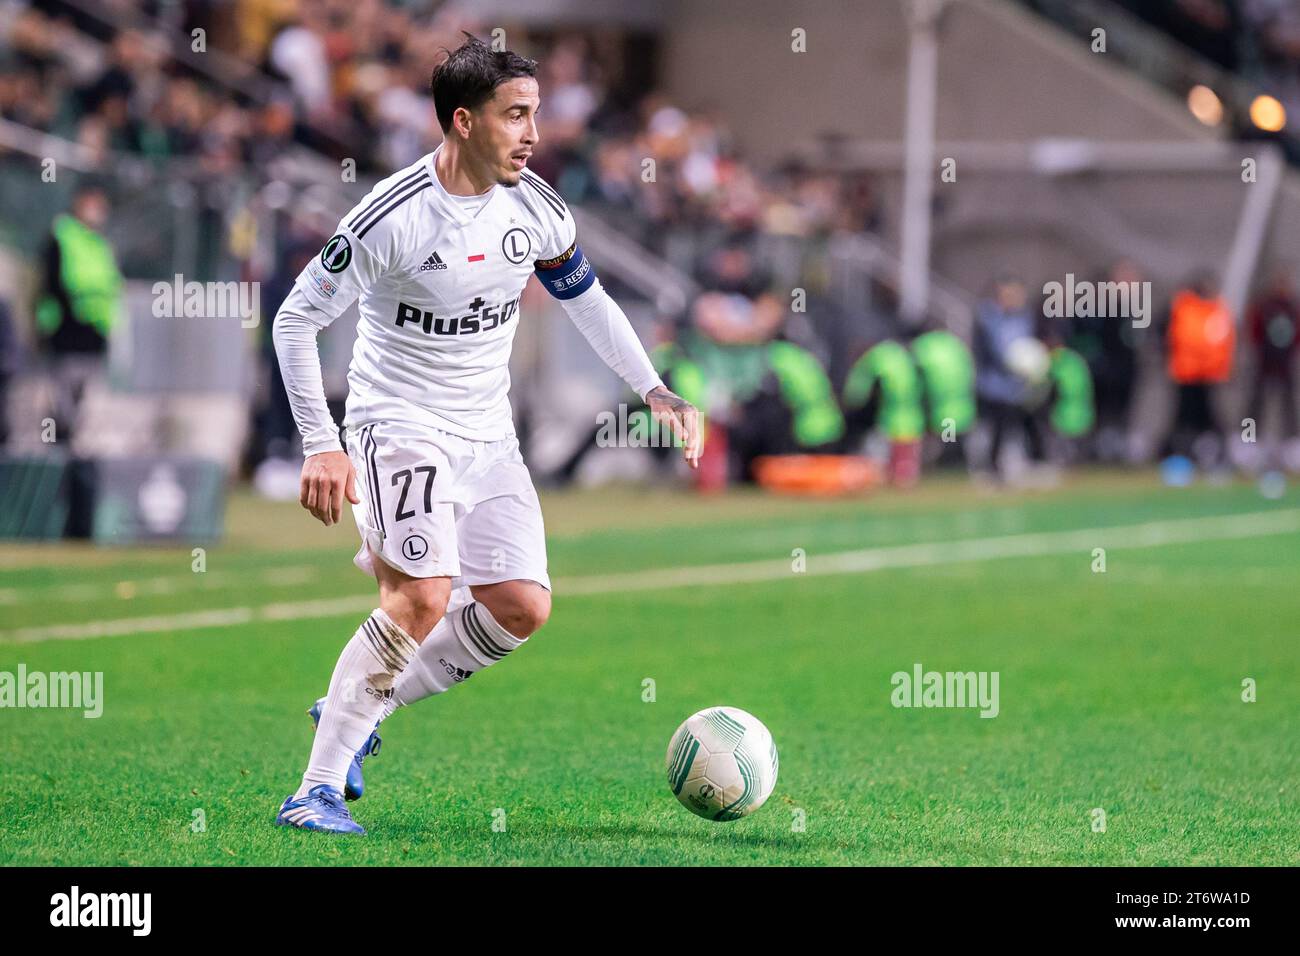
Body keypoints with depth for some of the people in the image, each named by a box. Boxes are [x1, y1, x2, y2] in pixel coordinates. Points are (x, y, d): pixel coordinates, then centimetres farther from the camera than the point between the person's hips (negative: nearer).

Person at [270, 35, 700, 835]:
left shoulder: (535, 207, -2)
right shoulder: (394, 216, -19)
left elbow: (588, 300, 16)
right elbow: (296, 319, -12)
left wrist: (654, 390, 8)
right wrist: (321, 446, -17)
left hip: (487, 433, 7)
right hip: (399, 423, -7)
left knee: (522, 607, -3)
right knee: (423, 597, -24)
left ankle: (358, 709, 14)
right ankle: (319, 789, -17)